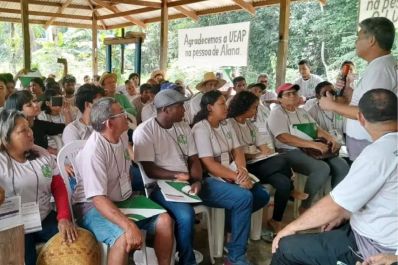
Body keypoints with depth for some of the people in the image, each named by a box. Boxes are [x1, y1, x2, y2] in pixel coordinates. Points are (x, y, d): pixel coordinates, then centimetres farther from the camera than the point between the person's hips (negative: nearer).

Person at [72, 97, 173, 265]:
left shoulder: (122, 136, 0)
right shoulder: (93, 150, -26)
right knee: (123, 238, -34)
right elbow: (98, 198, -32)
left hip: (122, 199, 8)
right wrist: (129, 226, -41)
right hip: (93, 206, -7)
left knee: (164, 220, -8)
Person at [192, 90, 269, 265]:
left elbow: (237, 151, 8)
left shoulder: (226, 125, 11)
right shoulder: (201, 129, -13)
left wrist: (242, 170, -13)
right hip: (208, 181, -8)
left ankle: (232, 222, 16)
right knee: (244, 197, -29)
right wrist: (237, 178, -23)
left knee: (262, 196, -5)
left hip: (230, 176, 8)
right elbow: (209, 165, -19)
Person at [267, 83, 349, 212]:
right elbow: (284, 138, -18)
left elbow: (317, 129, 18)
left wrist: (331, 138, -5)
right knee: (322, 169, -30)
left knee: (342, 165, -13)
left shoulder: (302, 111, 22)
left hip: (313, 150, 8)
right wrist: (313, 144, -25)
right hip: (291, 152, -7)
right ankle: (305, 207, -16)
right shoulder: (277, 113, -4)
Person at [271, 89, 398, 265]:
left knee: (286, 246, -6)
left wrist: (291, 227, -9)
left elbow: (332, 207, -21)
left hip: (374, 246, -9)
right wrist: (342, 215, 11)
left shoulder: (378, 152, -25)